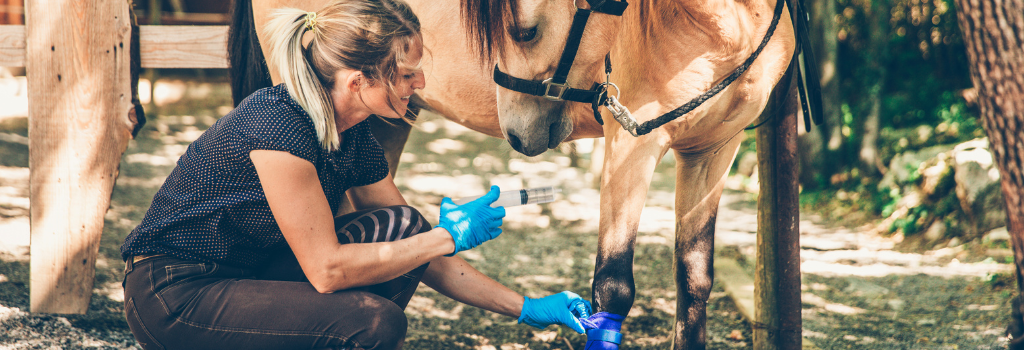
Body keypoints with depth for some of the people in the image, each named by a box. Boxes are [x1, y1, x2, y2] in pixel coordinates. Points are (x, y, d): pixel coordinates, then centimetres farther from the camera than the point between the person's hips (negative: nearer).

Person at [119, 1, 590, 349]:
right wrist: (448, 237, -16)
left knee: (401, 230, -6)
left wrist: (525, 309, 7)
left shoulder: (355, 140, 2)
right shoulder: (279, 127, -26)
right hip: (172, 299, -9)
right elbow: (326, 270, -23)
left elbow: (418, 256, 11)